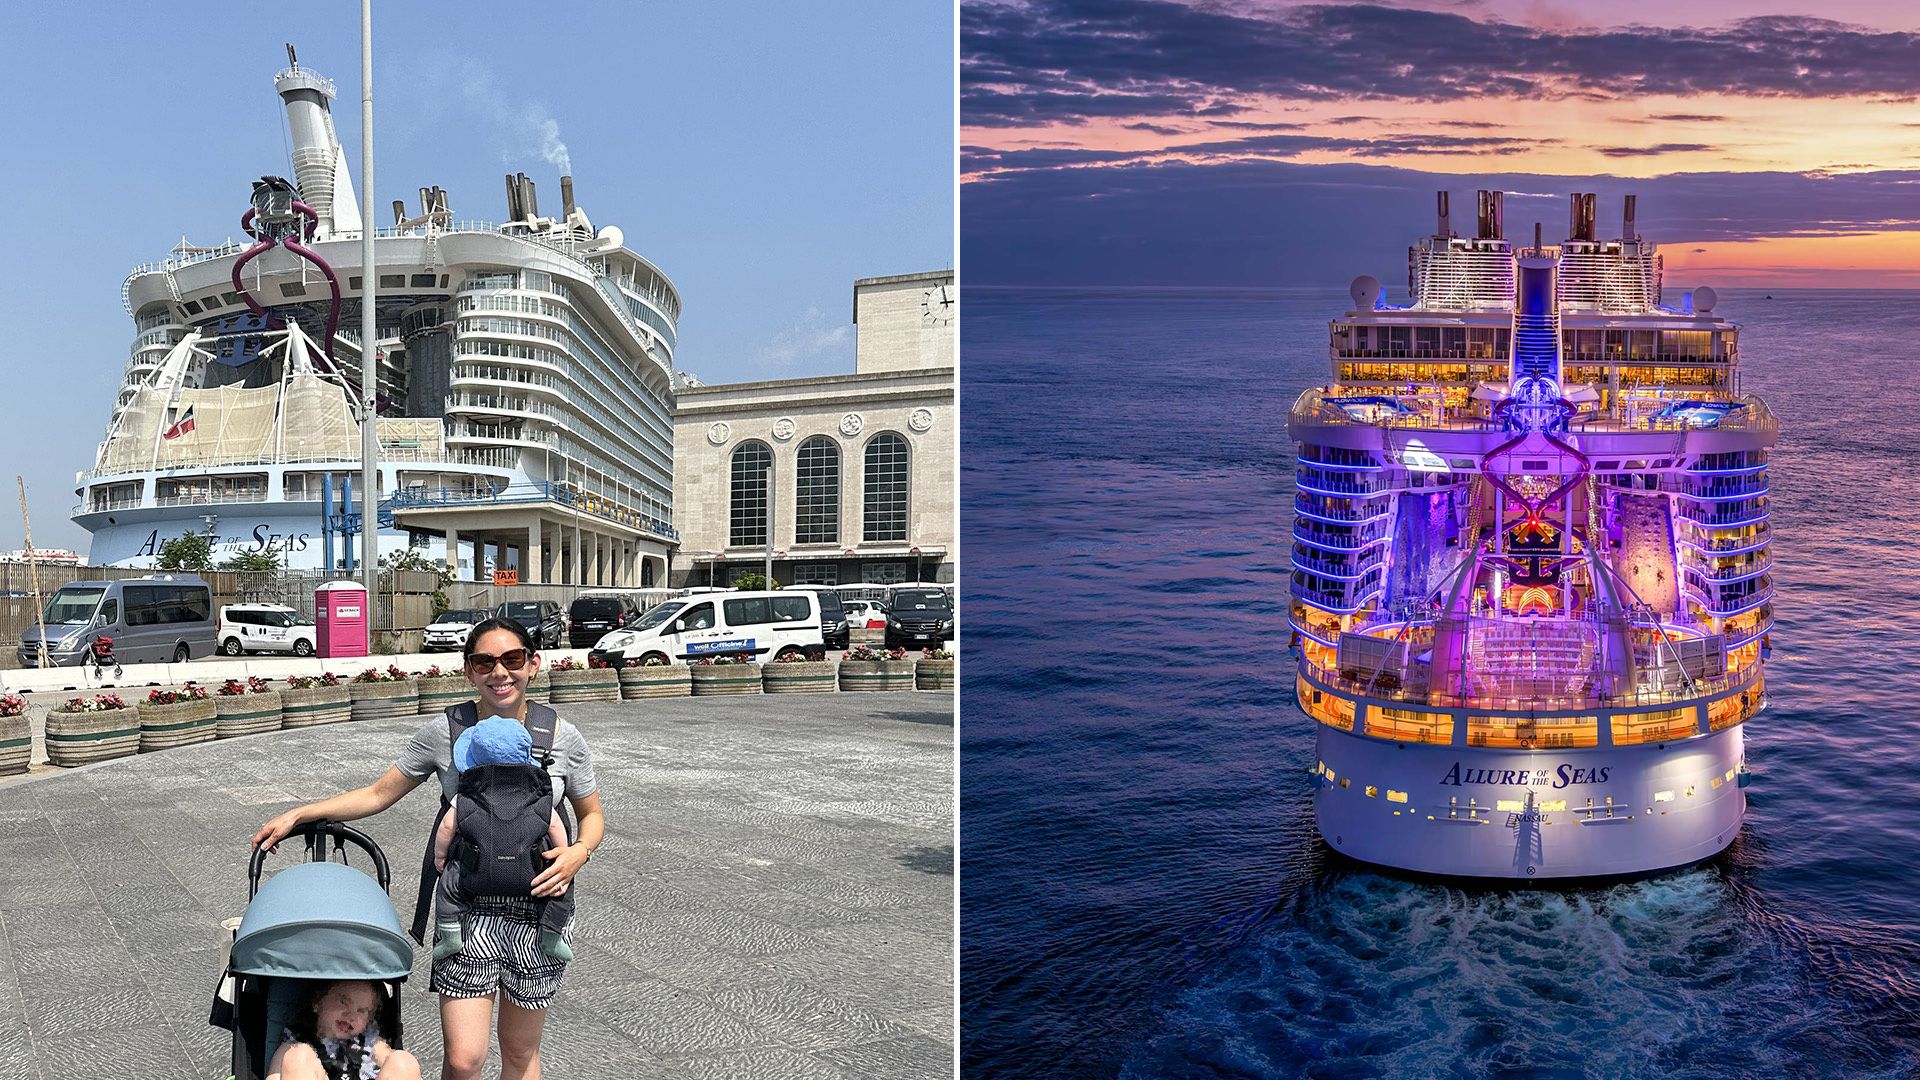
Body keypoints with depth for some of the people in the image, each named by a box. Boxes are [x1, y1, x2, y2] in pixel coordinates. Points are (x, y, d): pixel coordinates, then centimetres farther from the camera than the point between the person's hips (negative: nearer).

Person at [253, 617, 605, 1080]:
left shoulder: (562, 738, -3)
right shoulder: (444, 732, -4)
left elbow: (592, 815, 8)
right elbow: (378, 794, 5)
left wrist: (579, 851, -13)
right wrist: (298, 814, -1)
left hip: (538, 908, 1)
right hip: (468, 908, 0)